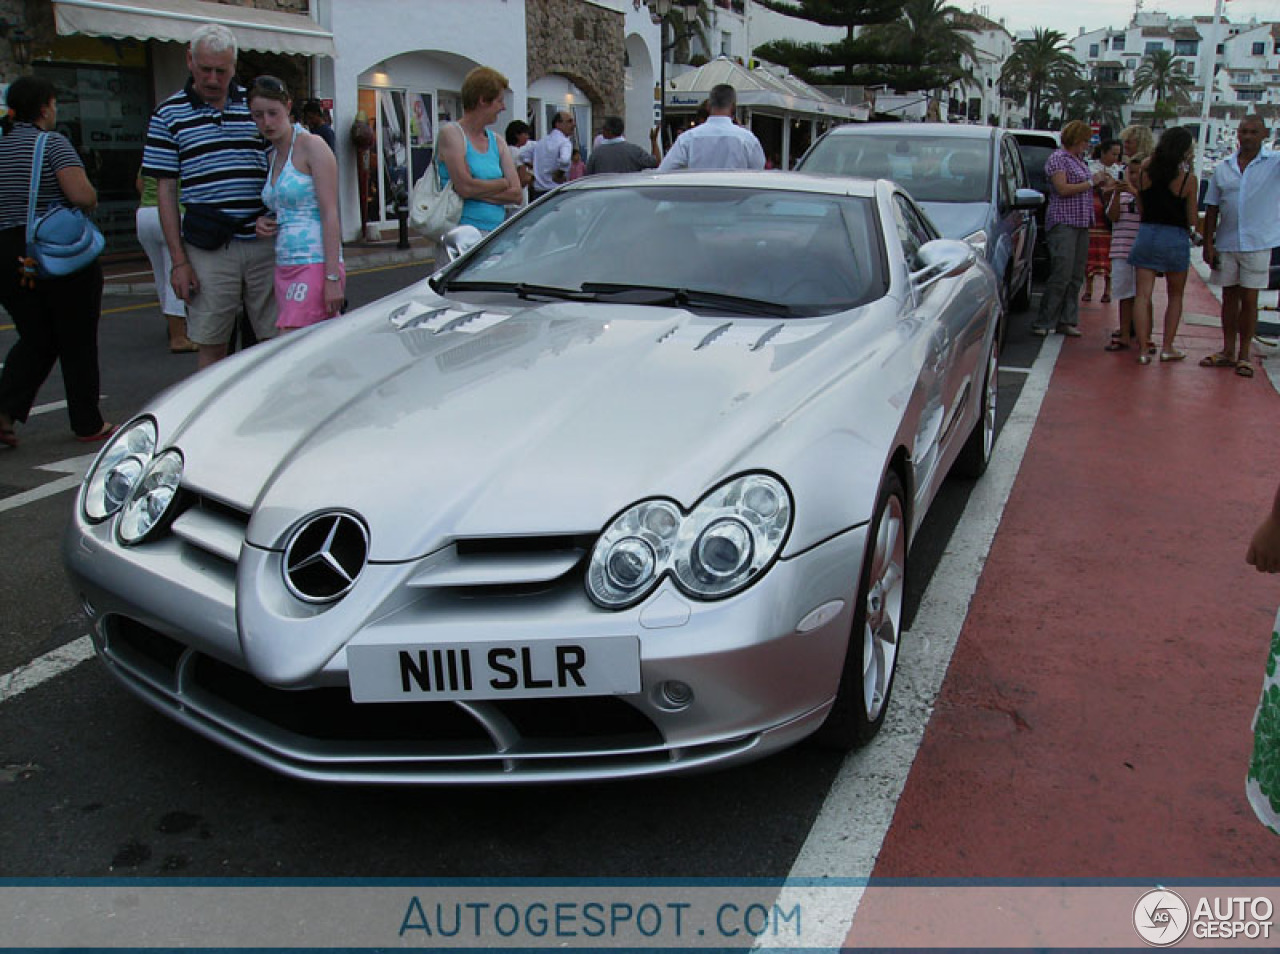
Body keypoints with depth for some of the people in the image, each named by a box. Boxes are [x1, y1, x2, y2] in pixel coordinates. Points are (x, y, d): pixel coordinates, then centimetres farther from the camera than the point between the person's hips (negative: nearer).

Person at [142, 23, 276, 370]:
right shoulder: (169, 114, 6)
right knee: (212, 347, 3)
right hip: (208, 249, -1)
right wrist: (178, 260, -2)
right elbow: (165, 190, 4)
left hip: (263, 240, 2)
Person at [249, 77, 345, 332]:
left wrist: (332, 278, -19)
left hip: (315, 264, -7)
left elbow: (330, 214, -12)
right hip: (284, 267, 7)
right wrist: (264, 224, 4)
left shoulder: (312, 146, -5)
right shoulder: (271, 157, 17)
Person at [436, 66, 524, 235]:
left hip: (498, 233, 6)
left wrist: (478, 193, -7)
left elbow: (517, 194, 8)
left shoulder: (498, 142, 18)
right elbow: (465, 187, -14)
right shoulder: (452, 133, -1)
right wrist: (502, 184, 2)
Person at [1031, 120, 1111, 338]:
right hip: (1063, 223, -9)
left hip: (1081, 223, 9)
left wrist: (1101, 181, 11)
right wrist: (1091, 182, -10)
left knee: (1076, 276, 6)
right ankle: (1044, 323, -9)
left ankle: (1066, 321, 9)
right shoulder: (1058, 158, -6)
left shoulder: (1078, 159, 20)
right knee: (1061, 275, -13)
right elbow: (1063, 189, -16)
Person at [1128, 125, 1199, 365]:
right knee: (1175, 296, 15)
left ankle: (1143, 349, -3)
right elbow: (1192, 219, -3)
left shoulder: (1145, 172, -1)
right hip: (1176, 238, -2)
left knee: (1142, 295, 2)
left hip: (1146, 234, 2)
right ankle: (1167, 348, 15)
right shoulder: (1187, 179, -8)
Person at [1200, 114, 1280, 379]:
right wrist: (1208, 244, 3)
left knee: (1249, 300, 2)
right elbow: (1212, 210, 10)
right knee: (1229, 297, 11)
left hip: (1257, 245, -3)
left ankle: (1244, 354, 10)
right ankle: (1228, 351, 20)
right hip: (1226, 245, 3)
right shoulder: (1222, 169, 7)